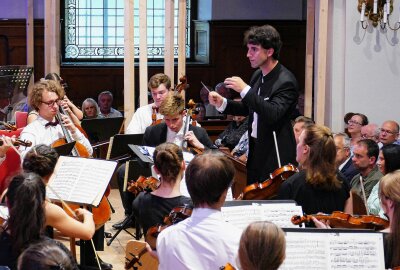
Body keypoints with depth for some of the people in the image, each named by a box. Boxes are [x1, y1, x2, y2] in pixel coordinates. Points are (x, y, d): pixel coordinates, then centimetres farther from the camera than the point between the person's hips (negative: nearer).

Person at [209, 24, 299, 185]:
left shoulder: (286, 82, -18)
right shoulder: (258, 75, 7)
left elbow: (273, 114, -31)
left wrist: (245, 90, -32)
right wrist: (222, 103, 2)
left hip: (275, 154, -8)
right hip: (256, 149, 8)